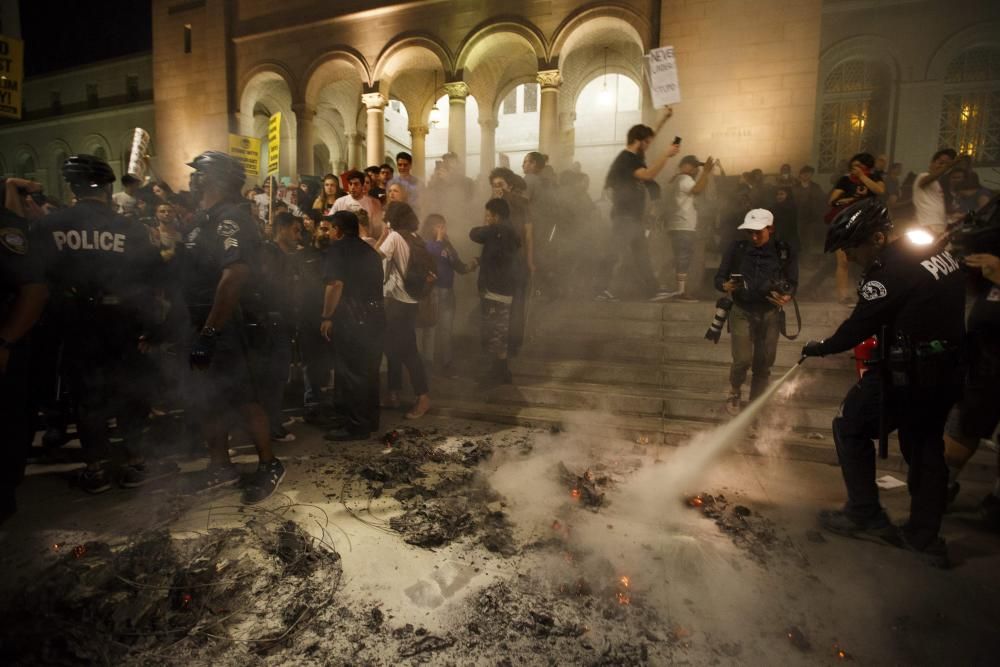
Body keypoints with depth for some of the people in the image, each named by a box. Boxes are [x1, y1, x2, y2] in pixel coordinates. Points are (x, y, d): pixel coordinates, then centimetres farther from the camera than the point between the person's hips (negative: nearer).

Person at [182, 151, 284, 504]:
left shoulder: (230, 219, -16)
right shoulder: (205, 220, 16)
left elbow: (234, 276, -28)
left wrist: (210, 330, -28)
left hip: (227, 329, -10)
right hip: (206, 327, 10)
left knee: (244, 399, -2)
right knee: (208, 399, 15)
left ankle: (268, 465, 12)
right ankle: (220, 466, 29)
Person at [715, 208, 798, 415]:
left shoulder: (785, 252, -2)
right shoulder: (736, 249, -6)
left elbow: (792, 283, 2)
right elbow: (718, 278, -2)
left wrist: (787, 296, -20)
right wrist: (726, 286, -25)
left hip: (770, 314, 2)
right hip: (742, 312, -2)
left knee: (763, 364, 6)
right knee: (742, 360, -10)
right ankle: (734, 394, 20)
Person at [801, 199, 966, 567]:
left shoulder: (893, 270, -20)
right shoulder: (938, 251, 9)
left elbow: (861, 324, -16)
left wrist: (819, 348, -1)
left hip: (909, 373, -9)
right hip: (948, 370, 9)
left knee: (850, 429, 7)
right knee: (925, 446, 16)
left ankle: (865, 516, 16)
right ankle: (925, 537, 26)